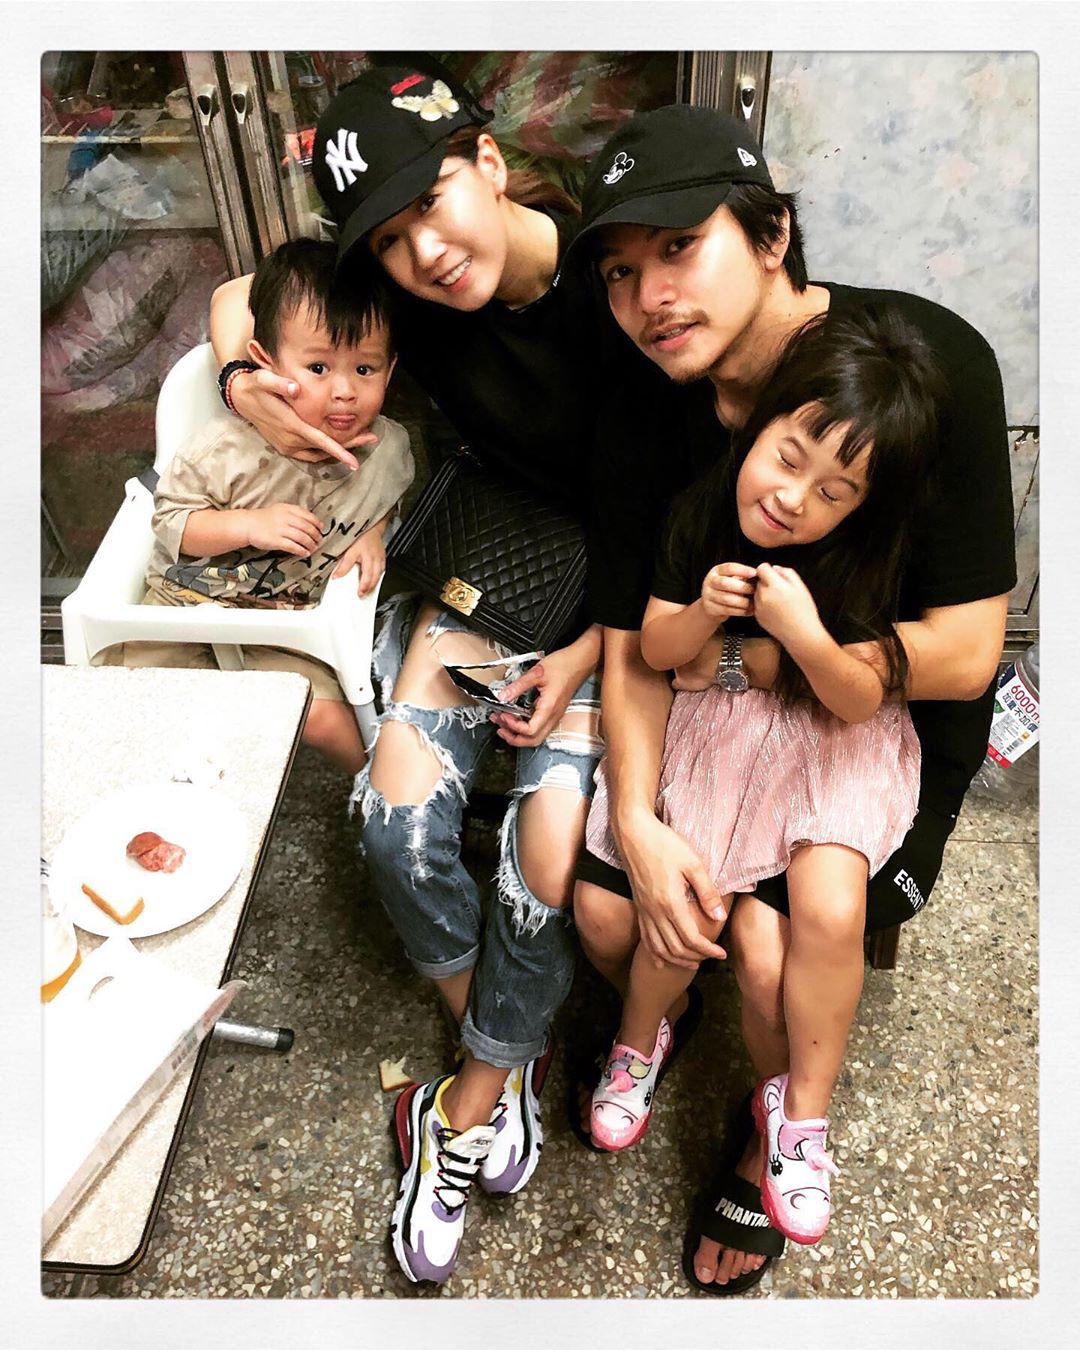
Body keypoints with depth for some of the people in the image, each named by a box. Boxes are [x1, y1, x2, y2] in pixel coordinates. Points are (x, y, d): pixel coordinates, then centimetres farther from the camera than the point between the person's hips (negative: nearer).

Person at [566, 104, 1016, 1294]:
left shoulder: (928, 361, -22)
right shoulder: (648, 413, -9)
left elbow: (961, 652, -22)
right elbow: (633, 645, -7)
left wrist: (737, 654, -19)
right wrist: (636, 819, -21)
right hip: (724, 709, 4)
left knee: (773, 946, -19)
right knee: (604, 907, -6)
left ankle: (772, 1139, 17)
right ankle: (648, 1021, 32)